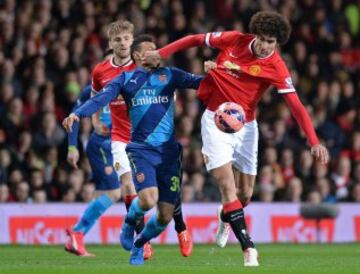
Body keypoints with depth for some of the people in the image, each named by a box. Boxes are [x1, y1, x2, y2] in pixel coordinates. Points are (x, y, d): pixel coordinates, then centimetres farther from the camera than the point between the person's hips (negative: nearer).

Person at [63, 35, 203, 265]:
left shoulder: (169, 75, 12)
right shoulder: (125, 79, 7)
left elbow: (196, 81, -2)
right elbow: (101, 99, -5)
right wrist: (77, 114, -22)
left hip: (169, 150, 2)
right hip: (140, 149, -2)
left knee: (166, 216, -1)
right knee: (148, 199, -25)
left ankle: (139, 245, 29)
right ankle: (130, 222, 11)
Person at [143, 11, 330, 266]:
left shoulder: (276, 68, -14)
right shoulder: (234, 40, -10)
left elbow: (296, 106, -18)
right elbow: (196, 39, 4)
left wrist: (314, 142, -28)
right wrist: (160, 53, 0)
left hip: (246, 126, 1)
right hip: (216, 121, -1)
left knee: (245, 193, 7)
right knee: (227, 185, -15)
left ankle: (225, 217, 44)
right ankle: (248, 247, -15)